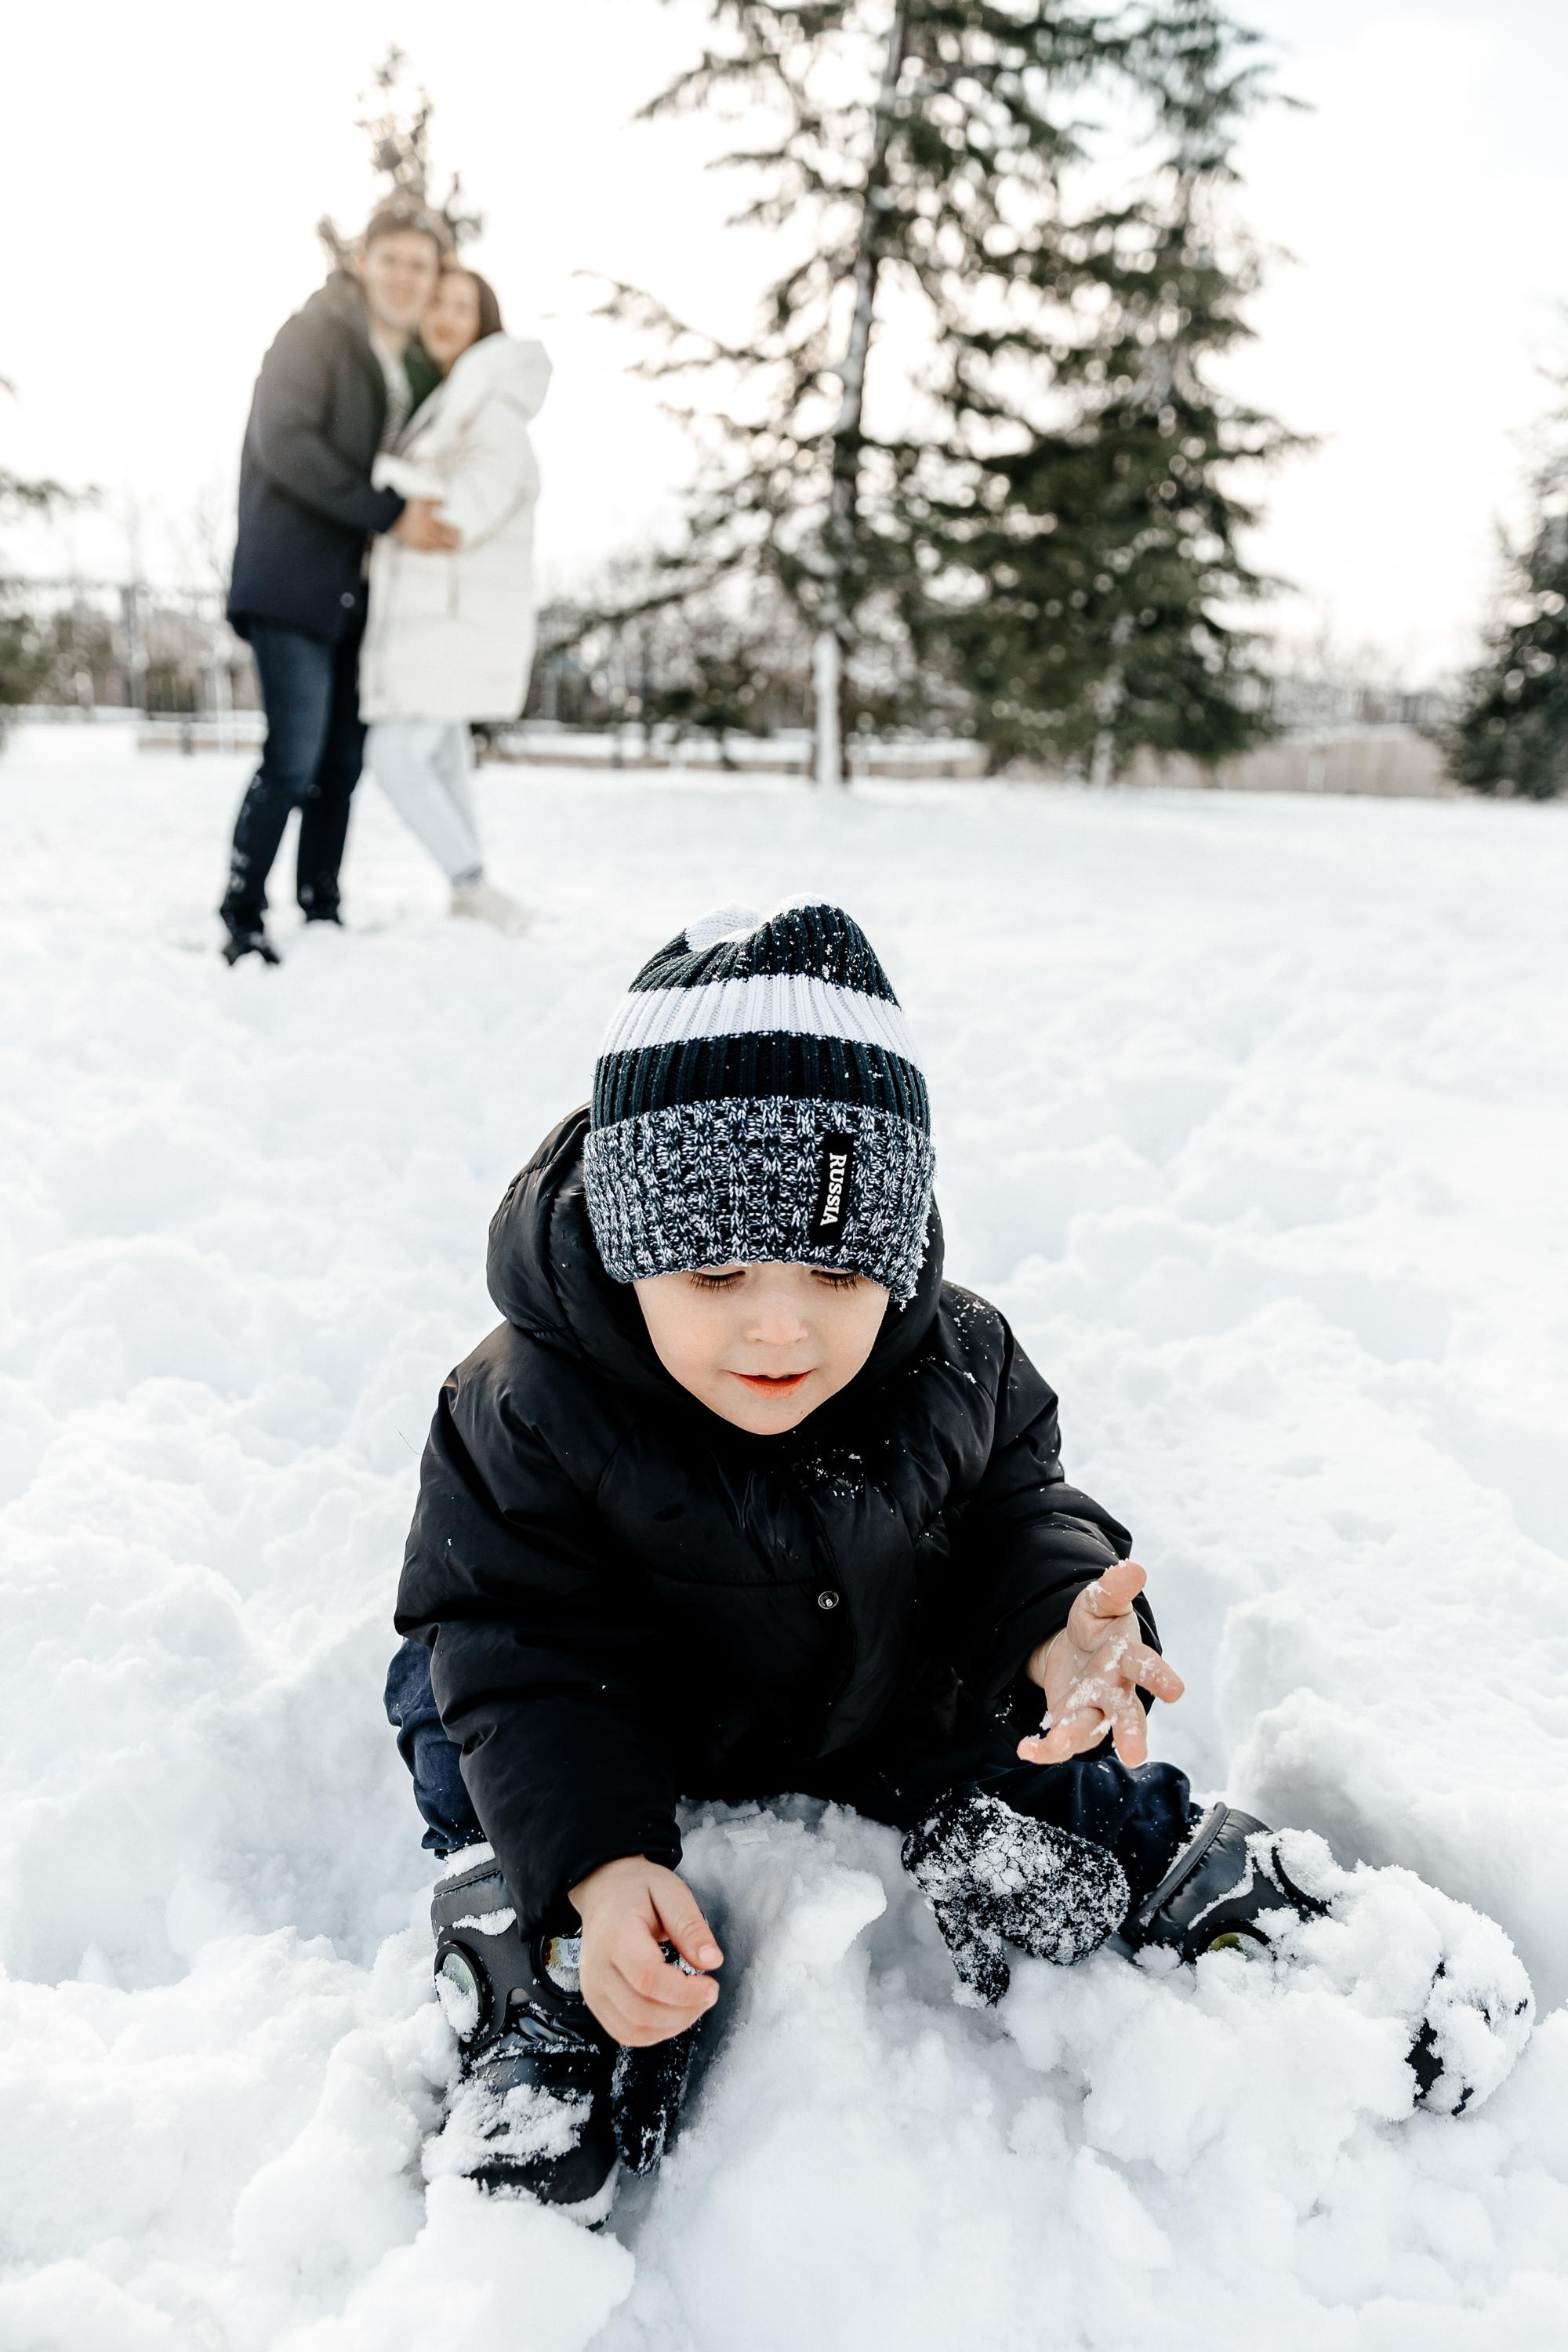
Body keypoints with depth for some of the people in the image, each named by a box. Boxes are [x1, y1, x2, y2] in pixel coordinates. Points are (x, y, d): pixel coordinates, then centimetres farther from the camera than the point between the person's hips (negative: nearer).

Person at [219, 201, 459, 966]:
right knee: (294, 756, -13)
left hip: (362, 587, 7)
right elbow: (285, 443, -18)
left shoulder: (421, 365, 15)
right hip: (294, 579, -7)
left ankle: (321, 911, 16)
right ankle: (242, 918, -3)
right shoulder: (314, 332, -6)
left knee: (344, 758, 7)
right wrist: (391, 515, -21)